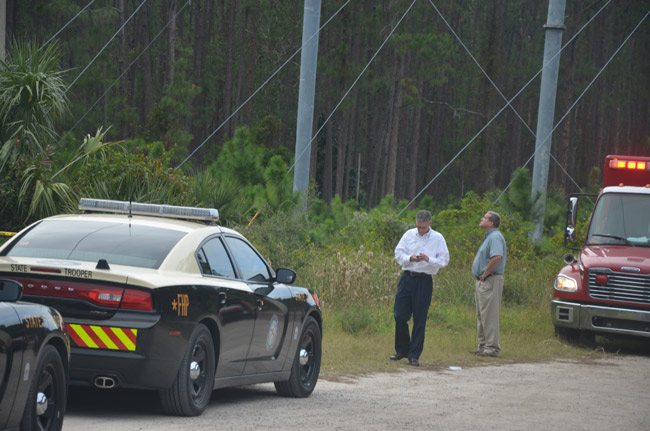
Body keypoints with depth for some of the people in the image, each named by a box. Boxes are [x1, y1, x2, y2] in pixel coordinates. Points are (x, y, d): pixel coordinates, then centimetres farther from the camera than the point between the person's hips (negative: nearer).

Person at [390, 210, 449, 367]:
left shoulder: (437, 238, 0)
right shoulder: (409, 235, 7)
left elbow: (444, 260, -3)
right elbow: (398, 253, 6)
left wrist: (429, 260, -20)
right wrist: (409, 258, -14)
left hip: (424, 281, -2)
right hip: (407, 277, 3)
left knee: (419, 320, -1)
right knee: (400, 315, 2)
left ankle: (414, 355, 6)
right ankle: (402, 350, 19)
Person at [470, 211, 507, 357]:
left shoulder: (495, 237, -15)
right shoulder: (488, 237, 19)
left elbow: (497, 257, -31)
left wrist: (485, 273, -21)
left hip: (490, 280, -11)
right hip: (481, 282, 11)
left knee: (489, 315, -10)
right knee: (481, 315, 13)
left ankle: (492, 347, -9)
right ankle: (483, 345, 18)